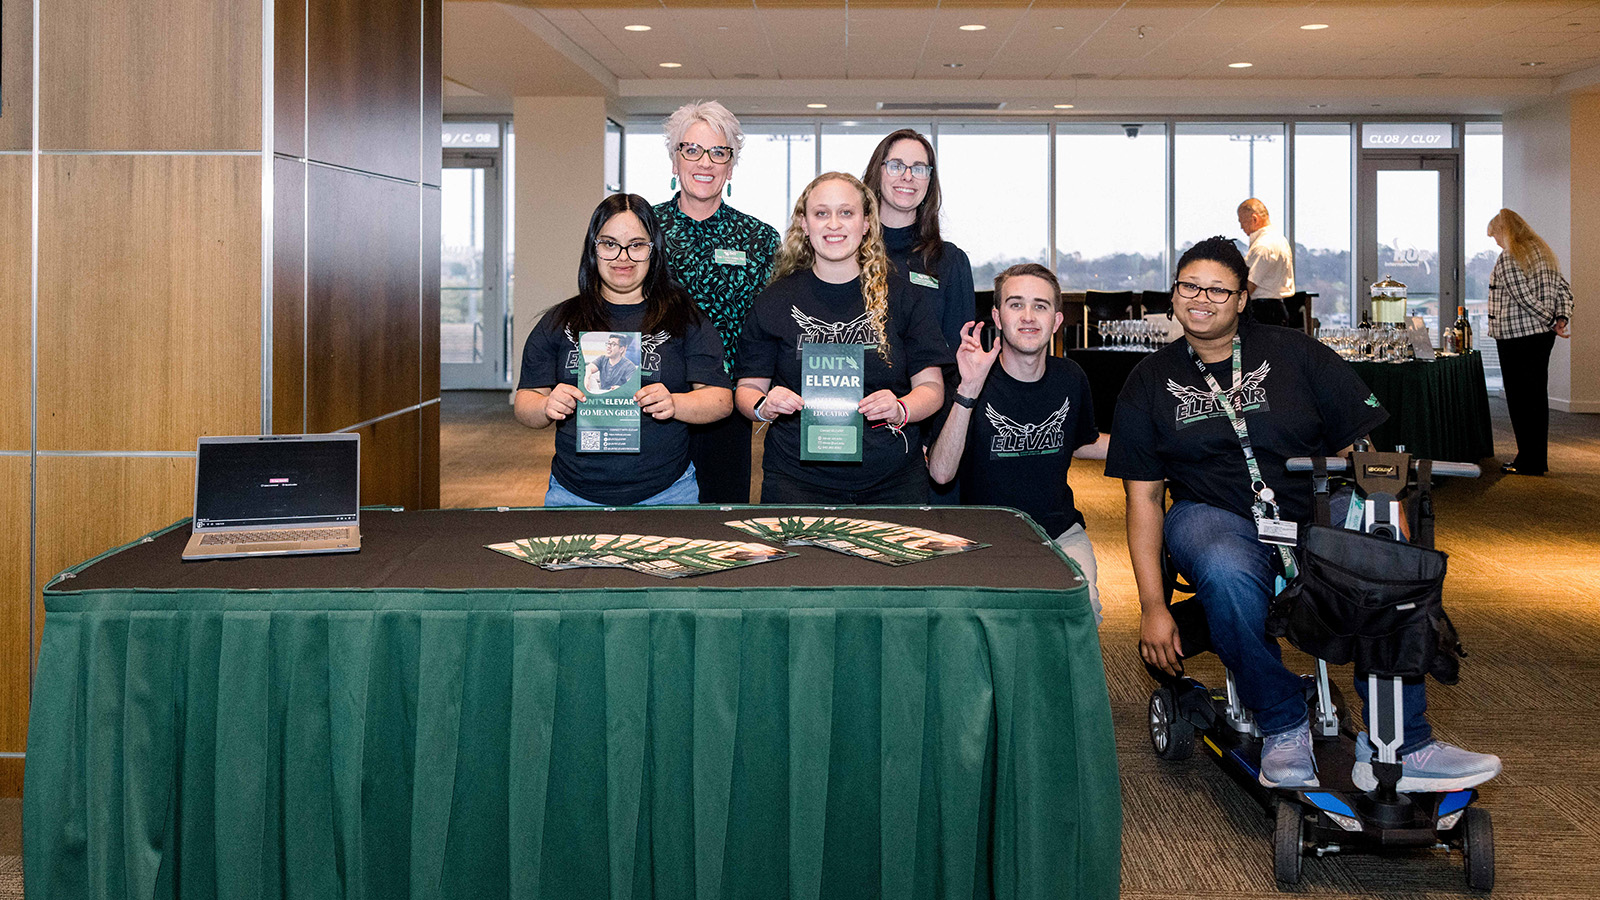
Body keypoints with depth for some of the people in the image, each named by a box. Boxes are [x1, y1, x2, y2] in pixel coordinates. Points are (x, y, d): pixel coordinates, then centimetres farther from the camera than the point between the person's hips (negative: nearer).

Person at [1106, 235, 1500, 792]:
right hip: (1214, 516, 0)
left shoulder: (1294, 354, 9)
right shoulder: (1150, 383, 10)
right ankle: (1285, 727, -17)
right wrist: (1152, 607, -4)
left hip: (1315, 514, 1)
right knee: (1227, 576, -37)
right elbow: (1143, 498, 5)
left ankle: (1399, 747, -24)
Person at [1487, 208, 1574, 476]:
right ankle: (1539, 459, 18)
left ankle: (1527, 461, 1)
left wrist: (1551, 321, -11)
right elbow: (1563, 288, 9)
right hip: (1542, 335, 8)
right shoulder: (1542, 251, 14)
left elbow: (1526, 298, -19)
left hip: (1517, 336, -8)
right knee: (1538, 396, 13)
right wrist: (1561, 318, -2)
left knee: (1520, 398, -2)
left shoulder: (1508, 259, -13)